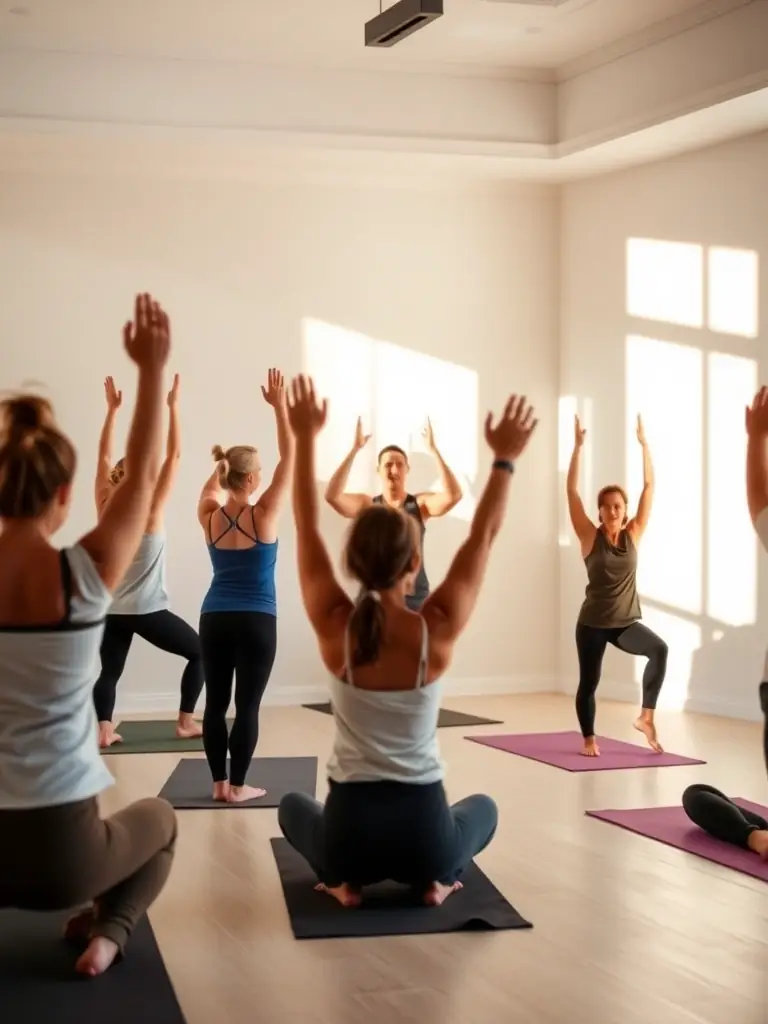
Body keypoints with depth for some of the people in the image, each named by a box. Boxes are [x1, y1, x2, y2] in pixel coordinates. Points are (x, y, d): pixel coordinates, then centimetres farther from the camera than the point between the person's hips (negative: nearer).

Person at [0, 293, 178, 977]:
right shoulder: (86, 576, -13)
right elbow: (143, 474, 1)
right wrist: (154, 369, 8)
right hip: (60, 848, -2)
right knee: (160, 819, 33)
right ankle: (107, 930, 9)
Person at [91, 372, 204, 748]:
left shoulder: (105, 510, -1)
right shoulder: (150, 512, -12)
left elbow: (103, 457, 6)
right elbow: (174, 456, -12)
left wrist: (112, 409, 8)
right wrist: (173, 407, -11)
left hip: (111, 611, 4)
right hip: (147, 611, -4)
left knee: (109, 671, 11)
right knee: (200, 651, 12)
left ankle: (104, 730, -10)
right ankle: (186, 723, 10)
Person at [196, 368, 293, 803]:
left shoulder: (210, 518, -2)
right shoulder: (263, 516, -10)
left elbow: (212, 487, 22)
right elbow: (289, 458, -6)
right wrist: (280, 406, -3)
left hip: (214, 618, 4)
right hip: (256, 621, -4)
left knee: (216, 702, 7)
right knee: (247, 705, 1)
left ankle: (219, 782, 11)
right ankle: (238, 785, 2)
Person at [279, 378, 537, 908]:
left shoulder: (334, 628, -12)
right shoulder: (437, 630, -13)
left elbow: (307, 529, -2)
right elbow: (484, 536, -2)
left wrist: (306, 438, 1)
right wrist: (505, 459, 2)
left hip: (350, 830, 0)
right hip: (425, 832, 0)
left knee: (294, 806, 37)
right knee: (483, 807, 36)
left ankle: (345, 880, 10)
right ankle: (437, 878, 8)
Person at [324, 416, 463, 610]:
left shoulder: (420, 504, 0)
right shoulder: (367, 505, 1)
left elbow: (453, 495, -18)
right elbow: (332, 496, -15)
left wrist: (433, 449, -19)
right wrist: (354, 450, -19)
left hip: (416, 598, 0)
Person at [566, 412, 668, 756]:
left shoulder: (633, 534, -1)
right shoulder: (590, 537, -7)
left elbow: (649, 486, -2)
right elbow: (571, 490, -13)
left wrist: (644, 443, -5)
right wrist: (578, 447, -17)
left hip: (627, 622, 2)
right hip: (593, 623, -2)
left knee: (659, 650, -24)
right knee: (589, 682, 6)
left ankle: (646, 717, -11)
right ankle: (589, 740, 27)